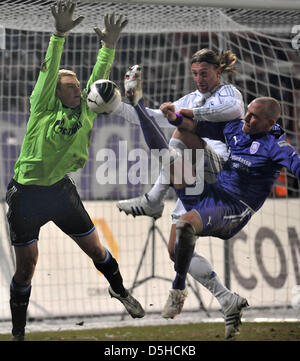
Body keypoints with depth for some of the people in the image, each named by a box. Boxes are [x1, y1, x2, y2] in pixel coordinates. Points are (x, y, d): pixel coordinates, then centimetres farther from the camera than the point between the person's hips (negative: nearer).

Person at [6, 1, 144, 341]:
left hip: (61, 191, 4)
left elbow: (99, 78, 1)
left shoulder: (85, 111, 6)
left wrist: (109, 46, -12)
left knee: (95, 249, 12)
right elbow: (48, 71, -18)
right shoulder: (43, 108, -7)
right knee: (25, 266, 1)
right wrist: (59, 35, -30)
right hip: (26, 195, -4)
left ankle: (119, 290, 41)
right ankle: (17, 332, 15)